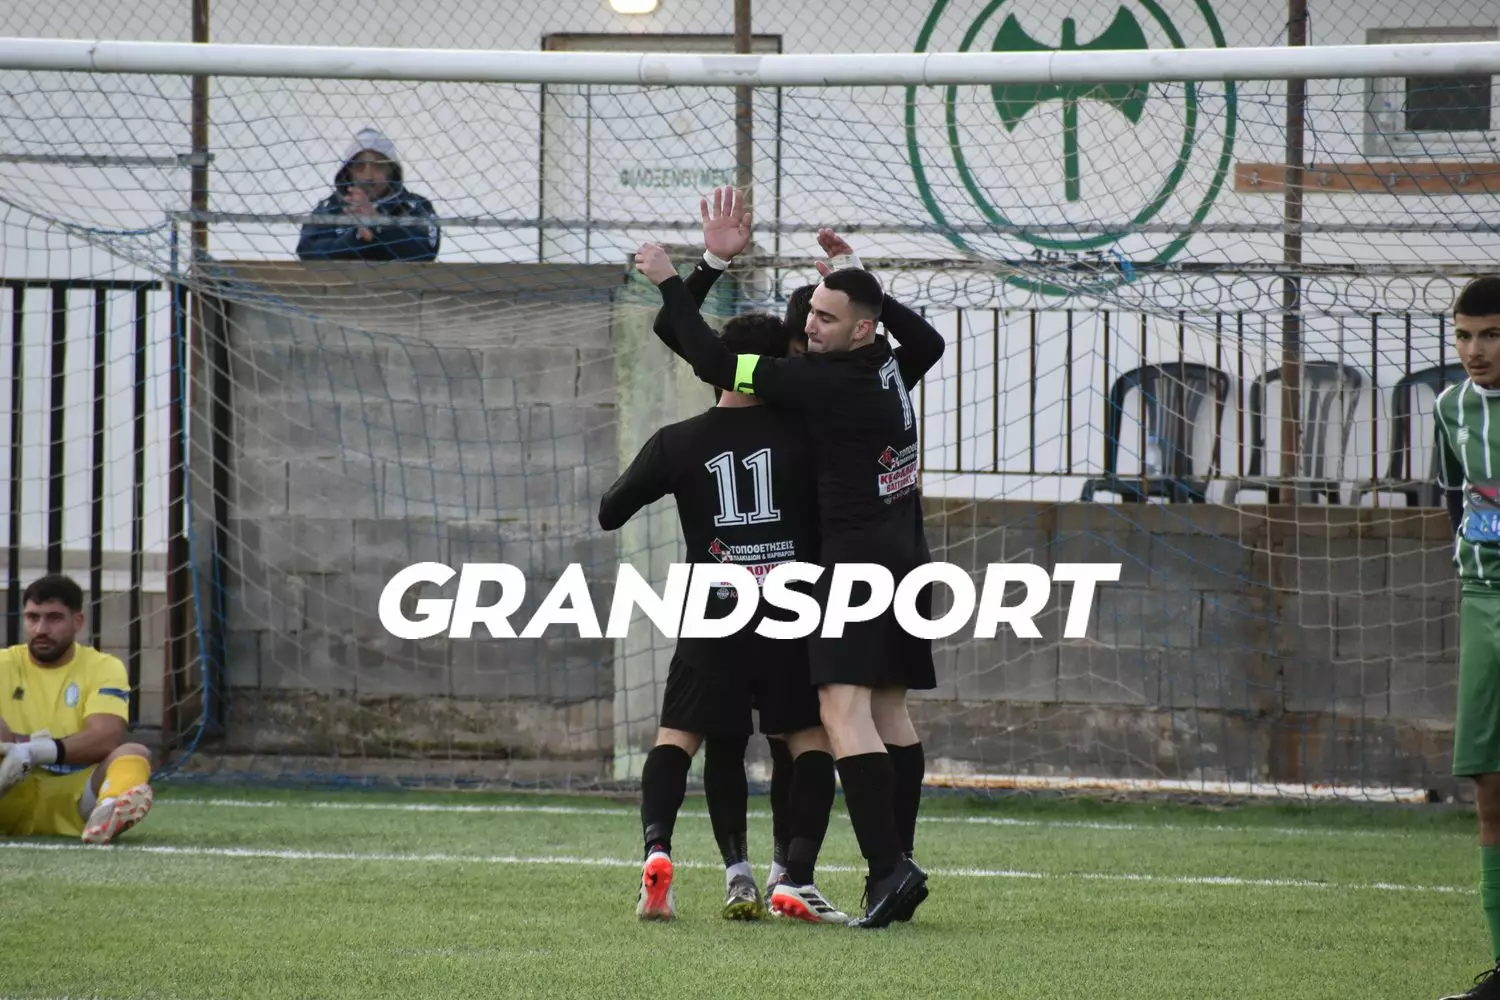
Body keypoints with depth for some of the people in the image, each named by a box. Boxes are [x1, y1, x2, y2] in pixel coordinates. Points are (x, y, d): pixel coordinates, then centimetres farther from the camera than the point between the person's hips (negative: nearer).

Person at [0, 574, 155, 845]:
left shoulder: (104, 668, 5)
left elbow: (106, 738, -14)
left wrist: (38, 751, -29)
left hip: (76, 796, -1)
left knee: (134, 753, -28)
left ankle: (109, 812, -66)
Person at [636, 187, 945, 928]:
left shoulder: (825, 382, -16)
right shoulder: (893, 367, 7)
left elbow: (714, 362, -14)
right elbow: (928, 339, 34)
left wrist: (669, 283, -3)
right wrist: (864, 283, 31)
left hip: (856, 559, -9)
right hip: (906, 556, 9)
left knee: (845, 707, -16)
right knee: (889, 709, 12)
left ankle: (888, 865, -28)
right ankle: (896, 867, 12)